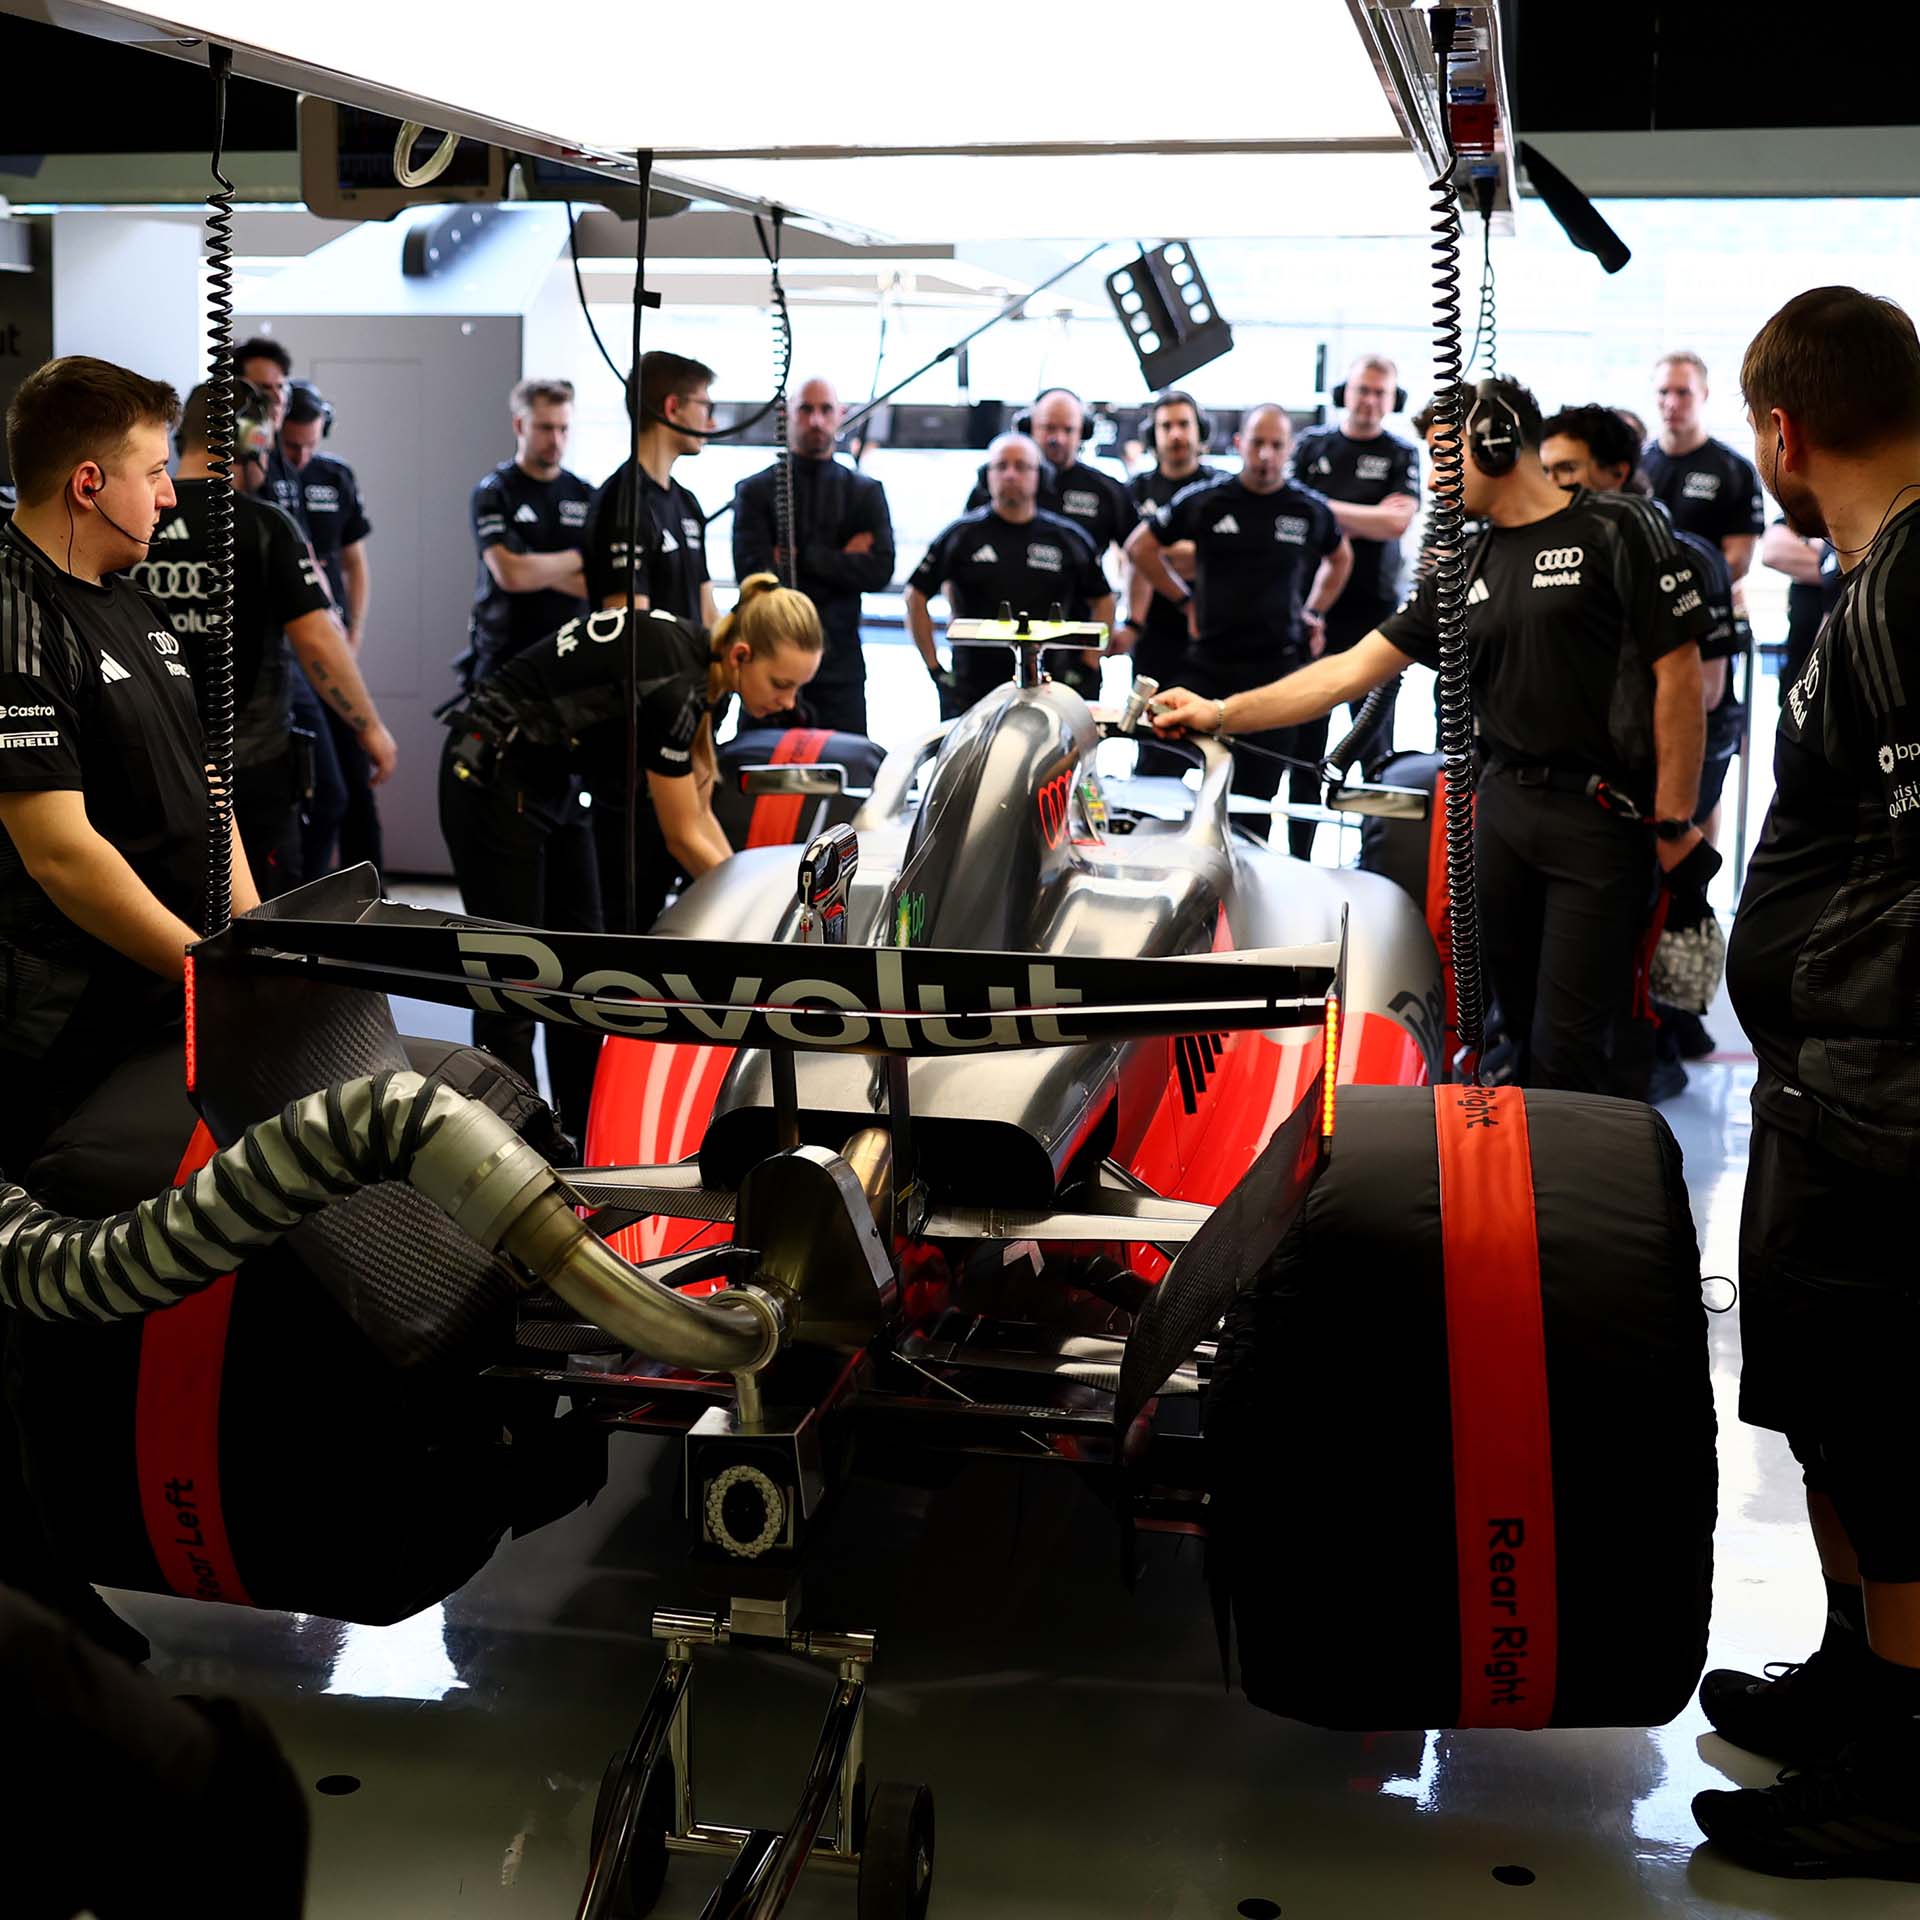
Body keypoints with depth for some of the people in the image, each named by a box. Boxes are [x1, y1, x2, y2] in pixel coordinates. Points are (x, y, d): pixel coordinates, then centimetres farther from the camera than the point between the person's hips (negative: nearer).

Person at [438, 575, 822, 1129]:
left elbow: (698, 816, 4)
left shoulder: (698, 663, -2)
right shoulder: (670, 684, -28)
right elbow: (683, 839, -18)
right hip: (493, 777, -10)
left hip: (553, 781, 10)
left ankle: (585, 1132, 17)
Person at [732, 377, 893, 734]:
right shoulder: (755, 491, 6)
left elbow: (880, 570, -3)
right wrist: (841, 560, -7)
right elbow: (752, 572, -8)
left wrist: (798, 557, -8)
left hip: (840, 663, 1)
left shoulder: (866, 493, 12)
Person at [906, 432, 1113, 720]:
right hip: (970, 694, 0)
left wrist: (1087, 668, 8)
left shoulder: (1069, 539, 10)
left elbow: (1103, 600, 17)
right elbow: (916, 596, 8)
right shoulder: (962, 534, 6)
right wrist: (935, 669, 2)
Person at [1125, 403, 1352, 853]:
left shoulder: (1311, 509, 4)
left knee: (1257, 791, 0)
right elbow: (1140, 546, 12)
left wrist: (1314, 612, 16)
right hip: (1210, 664, 0)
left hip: (1279, 664, 0)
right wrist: (1184, 598, 9)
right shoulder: (1204, 501, 0)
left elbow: (1340, 558, 25)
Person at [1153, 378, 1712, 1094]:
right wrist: (1221, 713, 9)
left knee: (1567, 1048, -5)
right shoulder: (1464, 570, 15)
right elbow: (1354, 669, 14)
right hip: (1504, 806, 6)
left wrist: (1674, 825, -10)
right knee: (1520, 1030, 9)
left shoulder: (1617, 529, -4)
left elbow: (1678, 676, -8)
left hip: (1600, 817, -6)